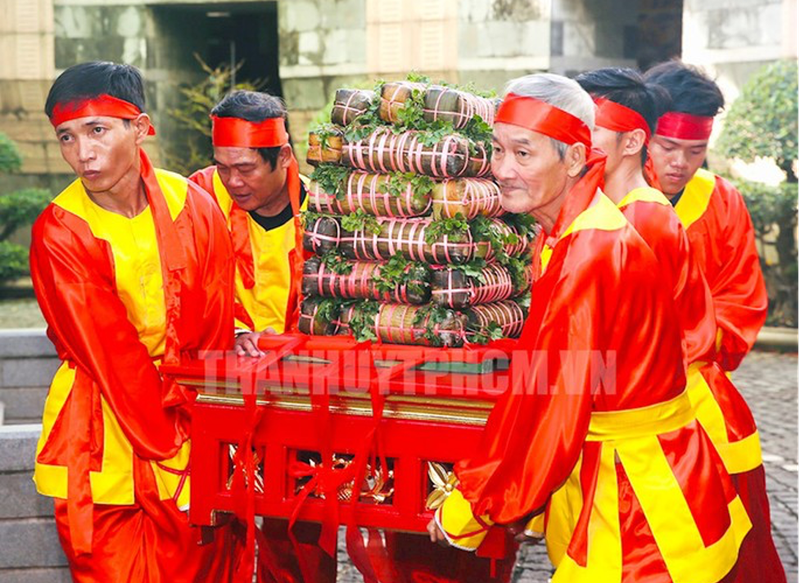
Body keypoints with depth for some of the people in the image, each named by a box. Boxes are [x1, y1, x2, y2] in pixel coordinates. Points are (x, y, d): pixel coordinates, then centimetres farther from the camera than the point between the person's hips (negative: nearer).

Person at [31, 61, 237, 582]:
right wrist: (173, 449, -15)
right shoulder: (59, 233, -10)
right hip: (104, 438, -2)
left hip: (193, 419, 3)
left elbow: (215, 336, -2)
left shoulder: (194, 206, -2)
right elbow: (111, 356, -13)